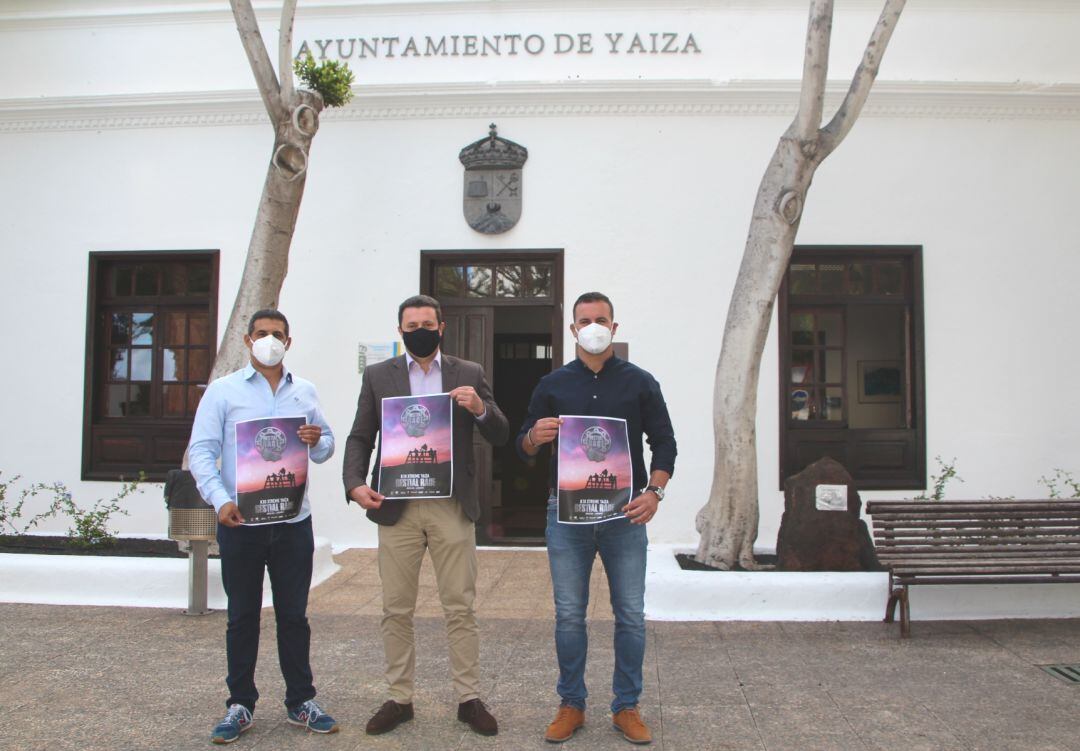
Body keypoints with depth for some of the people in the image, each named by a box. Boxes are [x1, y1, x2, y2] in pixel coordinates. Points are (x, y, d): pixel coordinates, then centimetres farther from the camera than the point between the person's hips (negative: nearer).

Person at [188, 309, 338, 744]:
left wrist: (318, 442, -11)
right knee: (242, 617, 9)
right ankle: (240, 705, 22)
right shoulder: (223, 391, 1)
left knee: (294, 615, 10)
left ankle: (300, 702, 21)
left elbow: (326, 446, 14)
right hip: (240, 523, -2)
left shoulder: (305, 392, 10)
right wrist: (220, 500, -19)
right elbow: (201, 451, -5)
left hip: (293, 522, 2)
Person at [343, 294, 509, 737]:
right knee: (396, 610, 9)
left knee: (460, 609, 4)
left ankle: (469, 699, 16)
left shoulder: (470, 374, 7)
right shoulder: (378, 376, 8)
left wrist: (480, 409, -17)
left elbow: (500, 437, 4)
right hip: (396, 507, 1)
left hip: (452, 508, -1)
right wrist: (355, 483, -10)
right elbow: (359, 438, 7)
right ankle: (399, 698, 22)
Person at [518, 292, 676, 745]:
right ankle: (571, 705, 23)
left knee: (631, 616, 5)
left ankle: (626, 707, 21)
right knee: (569, 615, 7)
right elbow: (523, 447, 9)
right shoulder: (553, 385, 7)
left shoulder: (640, 382, 5)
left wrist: (654, 491, -12)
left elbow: (663, 442, 4)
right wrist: (535, 437, -15)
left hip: (625, 512, 0)